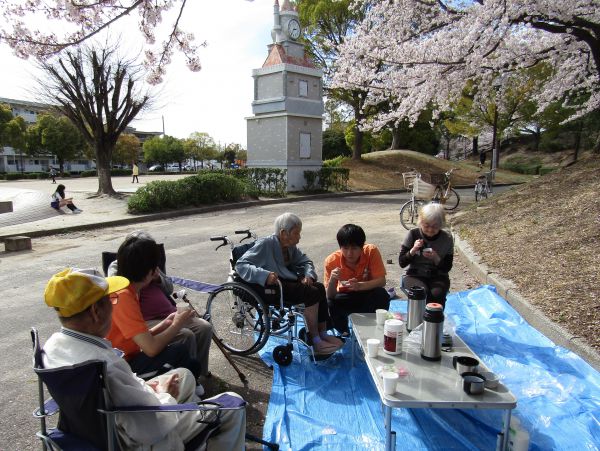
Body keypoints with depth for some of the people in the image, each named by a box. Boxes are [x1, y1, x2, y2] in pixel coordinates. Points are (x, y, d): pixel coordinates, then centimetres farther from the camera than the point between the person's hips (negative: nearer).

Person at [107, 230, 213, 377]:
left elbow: (169, 289, 20)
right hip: (147, 320, -7)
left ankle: (199, 371, 5)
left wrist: (158, 277, 1)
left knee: (205, 327, -12)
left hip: (171, 313, 7)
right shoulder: (117, 266, 4)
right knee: (186, 335, -28)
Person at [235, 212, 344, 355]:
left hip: (288, 280, 8)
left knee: (319, 287, -13)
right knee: (312, 293, -23)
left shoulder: (290, 246, 11)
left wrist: (308, 275, -2)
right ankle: (315, 342, -14)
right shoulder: (265, 244, -13)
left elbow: (305, 261, 22)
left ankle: (322, 334, -6)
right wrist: (264, 275, -34)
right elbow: (240, 265, -19)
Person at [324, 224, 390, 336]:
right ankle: (344, 332, 3)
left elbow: (381, 281, -26)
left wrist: (360, 285, -44)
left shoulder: (371, 251, -24)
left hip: (367, 295, 0)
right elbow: (330, 296, -20)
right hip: (345, 297, 1)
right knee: (328, 305, -29)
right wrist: (332, 280, -42)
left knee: (382, 295, -32)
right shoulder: (332, 261, -22)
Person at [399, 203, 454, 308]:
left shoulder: (447, 239, -2)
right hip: (414, 275, -1)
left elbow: (447, 268, -1)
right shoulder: (413, 234, -5)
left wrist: (436, 258, -20)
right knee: (423, 292, -31)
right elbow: (402, 263, -4)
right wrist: (413, 250, -21)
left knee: (437, 293, -29)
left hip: (438, 277, 1)